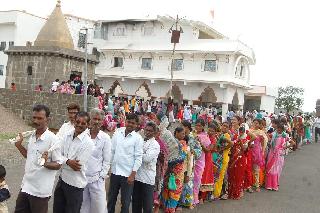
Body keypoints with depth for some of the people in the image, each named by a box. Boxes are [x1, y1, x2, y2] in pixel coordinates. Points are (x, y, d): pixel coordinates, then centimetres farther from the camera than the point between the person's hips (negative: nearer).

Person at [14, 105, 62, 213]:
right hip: (26, 186, 7)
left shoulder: (53, 140, -17)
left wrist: (45, 163, -32)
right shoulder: (32, 136, 6)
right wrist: (19, 145, 6)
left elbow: (58, 164, -14)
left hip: (40, 191, -7)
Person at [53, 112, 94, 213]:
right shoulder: (67, 136, 0)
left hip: (75, 184, -6)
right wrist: (68, 161, -20)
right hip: (62, 179, 6)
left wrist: (63, 160, -13)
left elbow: (78, 166, -20)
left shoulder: (88, 143, -18)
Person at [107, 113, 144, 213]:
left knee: (125, 201, 8)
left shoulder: (138, 138, -8)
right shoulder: (118, 132, 2)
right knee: (111, 198, 17)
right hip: (114, 171, 4)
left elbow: (138, 158, -9)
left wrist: (133, 175, -12)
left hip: (128, 174, -4)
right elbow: (112, 150, 7)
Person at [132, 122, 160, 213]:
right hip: (137, 175, 5)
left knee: (147, 203, 4)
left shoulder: (155, 145, -7)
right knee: (136, 202, 15)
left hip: (147, 178, -5)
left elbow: (147, 158, -20)